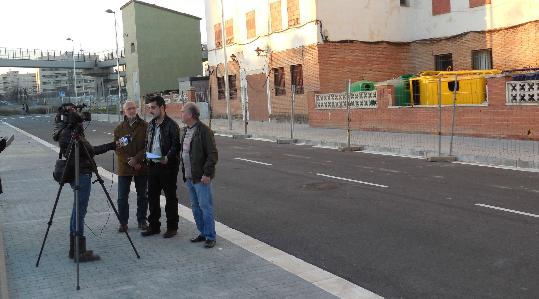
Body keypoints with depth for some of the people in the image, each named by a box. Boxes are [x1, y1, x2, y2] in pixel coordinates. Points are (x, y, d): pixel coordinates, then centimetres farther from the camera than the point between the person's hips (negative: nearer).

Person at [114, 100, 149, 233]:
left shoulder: (145, 126, -1)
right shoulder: (119, 128, 5)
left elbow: (148, 146, -6)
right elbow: (117, 148, 0)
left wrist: (136, 159, -16)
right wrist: (129, 161, -13)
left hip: (141, 166, -1)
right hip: (124, 167, 1)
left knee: (142, 196, 8)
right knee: (122, 197, 3)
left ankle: (142, 220, 21)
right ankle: (123, 222, 14)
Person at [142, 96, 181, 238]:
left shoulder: (171, 125, -10)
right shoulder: (150, 125, 13)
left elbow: (176, 146, -14)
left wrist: (168, 158, -26)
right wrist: (147, 154, 5)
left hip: (168, 166, -7)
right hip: (152, 166, 7)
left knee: (170, 197, 4)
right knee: (152, 197, 12)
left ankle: (172, 227, 14)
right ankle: (154, 226, 24)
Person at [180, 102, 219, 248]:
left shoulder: (204, 130, -13)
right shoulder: (186, 131, 14)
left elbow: (212, 154, -16)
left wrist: (207, 173, -19)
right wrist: (184, 172, 15)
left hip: (201, 177, -9)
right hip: (189, 177, 9)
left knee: (206, 207, -3)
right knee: (195, 207, 14)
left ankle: (210, 236, 4)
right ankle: (202, 233, 25)